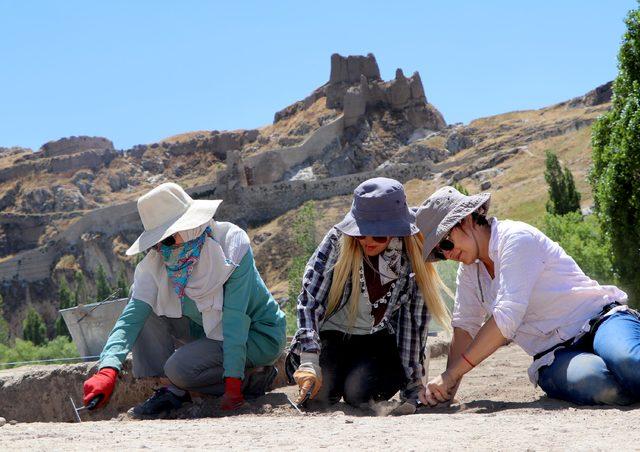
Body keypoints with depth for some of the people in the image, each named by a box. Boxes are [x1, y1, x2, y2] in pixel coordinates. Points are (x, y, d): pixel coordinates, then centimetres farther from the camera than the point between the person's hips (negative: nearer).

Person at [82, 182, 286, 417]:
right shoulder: (157, 261, -10)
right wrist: (108, 370, -36)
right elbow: (133, 313, -20)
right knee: (146, 304, -9)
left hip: (259, 336, -6)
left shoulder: (231, 244, -24)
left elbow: (235, 318, -28)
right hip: (212, 330, 6)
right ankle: (158, 386, -8)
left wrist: (233, 385, -32)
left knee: (179, 368, -27)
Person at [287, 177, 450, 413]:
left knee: (358, 390, -28)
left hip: (378, 340, 0)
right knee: (321, 391, -25)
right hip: (332, 334, 0)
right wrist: (309, 361, -31)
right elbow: (309, 298, -20)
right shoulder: (338, 240, -16)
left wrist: (413, 385, -12)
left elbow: (414, 319, -8)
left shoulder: (412, 255, -13)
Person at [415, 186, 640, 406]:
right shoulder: (469, 270, 14)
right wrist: (447, 387, 0)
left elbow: (506, 319, -21)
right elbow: (464, 327, 15)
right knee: (588, 381, -34)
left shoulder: (516, 238, -12)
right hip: (557, 357, 6)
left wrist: (450, 375, -20)